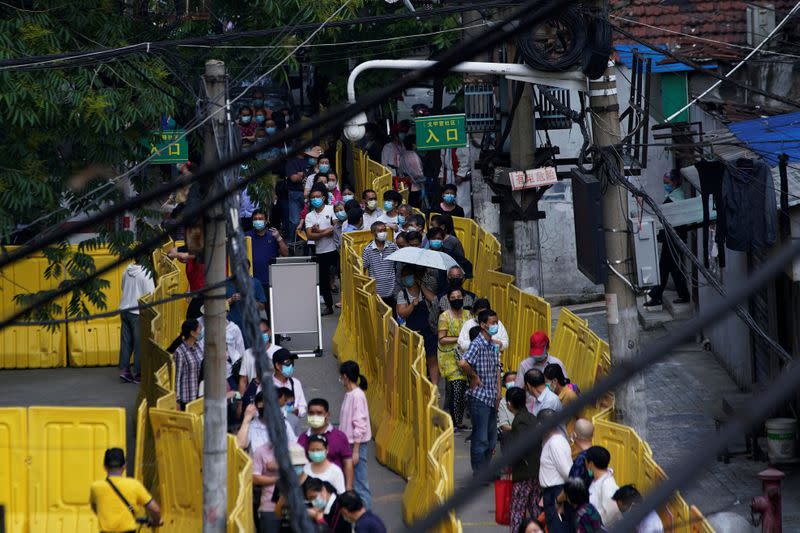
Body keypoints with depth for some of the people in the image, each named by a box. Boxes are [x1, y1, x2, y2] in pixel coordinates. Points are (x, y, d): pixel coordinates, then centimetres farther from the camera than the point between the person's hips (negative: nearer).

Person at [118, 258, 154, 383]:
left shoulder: (127, 271, 2)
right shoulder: (146, 274, -16)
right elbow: (150, 294, -15)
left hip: (124, 310, 6)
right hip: (138, 312, -6)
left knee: (126, 341, 12)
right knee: (139, 343, 2)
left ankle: (124, 370, 9)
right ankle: (137, 374, 6)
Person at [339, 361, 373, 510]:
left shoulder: (357, 396, -17)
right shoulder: (349, 394, 10)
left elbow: (359, 425, -19)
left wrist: (355, 451, -19)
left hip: (357, 444, -9)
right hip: (348, 443, 9)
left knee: (359, 483, -6)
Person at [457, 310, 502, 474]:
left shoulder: (493, 345, 10)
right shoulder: (477, 345, -16)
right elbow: (463, 363, -33)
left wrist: (498, 393, 10)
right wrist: (474, 377, -18)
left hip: (492, 398, 8)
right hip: (479, 397, -8)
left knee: (491, 438, 14)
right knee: (480, 438, -1)